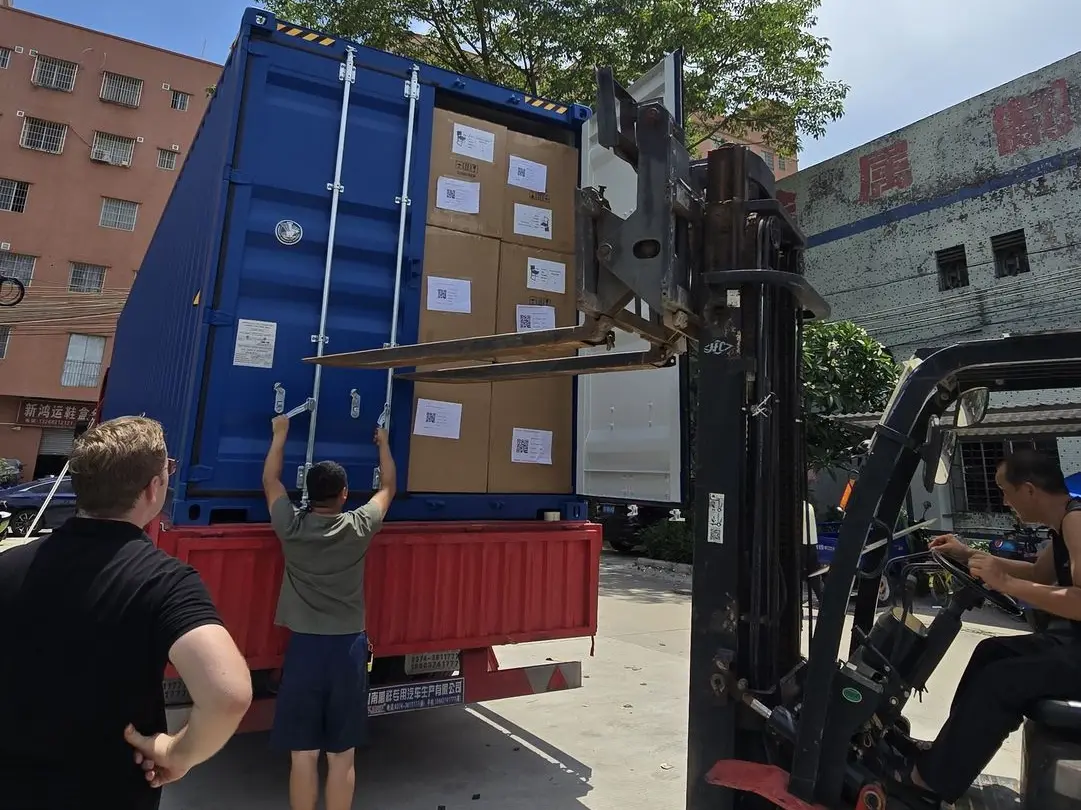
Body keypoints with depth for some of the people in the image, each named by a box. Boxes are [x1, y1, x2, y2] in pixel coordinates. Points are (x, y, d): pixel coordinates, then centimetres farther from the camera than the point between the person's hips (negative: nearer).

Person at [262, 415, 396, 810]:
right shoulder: (359, 527, -5)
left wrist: (280, 434, 25)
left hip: (304, 647, 0)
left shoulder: (291, 527, -5)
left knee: (303, 754, 10)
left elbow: (270, 481, 13)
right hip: (348, 648, 0)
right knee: (342, 755, 10)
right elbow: (387, 488, 14)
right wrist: (383, 443, 27)